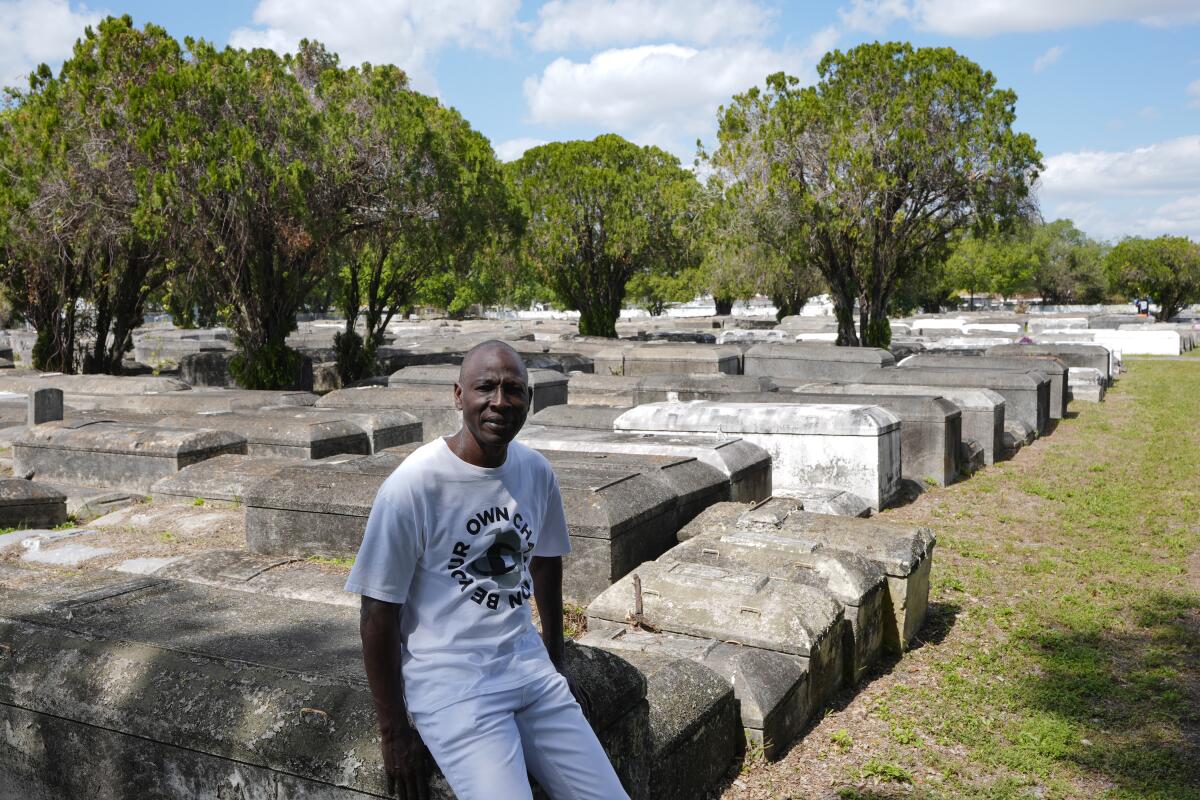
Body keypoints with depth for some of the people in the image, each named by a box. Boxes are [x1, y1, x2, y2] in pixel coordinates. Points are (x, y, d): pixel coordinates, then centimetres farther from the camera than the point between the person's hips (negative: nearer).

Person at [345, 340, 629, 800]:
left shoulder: (536, 471, 1)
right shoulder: (412, 485, -16)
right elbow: (378, 616, -10)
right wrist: (395, 734, -6)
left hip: (527, 663, 6)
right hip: (450, 680, -5)